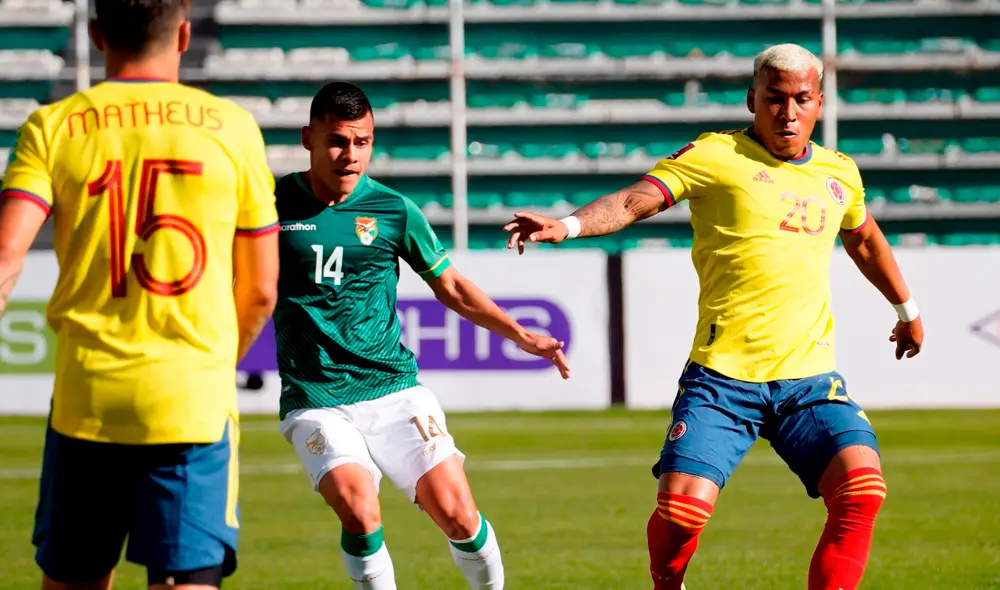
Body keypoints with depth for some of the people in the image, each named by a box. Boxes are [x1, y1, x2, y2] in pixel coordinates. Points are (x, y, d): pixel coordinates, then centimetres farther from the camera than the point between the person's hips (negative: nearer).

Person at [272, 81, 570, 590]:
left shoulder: (393, 211, 3)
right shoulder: (275, 204, 0)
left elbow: (451, 288, 15)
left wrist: (519, 335, 6)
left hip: (394, 390, 1)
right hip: (314, 402, -1)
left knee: (458, 517, -9)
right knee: (359, 513, -26)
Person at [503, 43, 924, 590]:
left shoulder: (839, 173, 14)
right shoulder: (716, 155, -1)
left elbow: (864, 240, 35)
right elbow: (635, 200, -13)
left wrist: (906, 307, 47)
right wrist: (567, 225, -31)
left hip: (810, 378, 3)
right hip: (721, 377, -3)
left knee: (861, 485, -21)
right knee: (681, 508, -16)